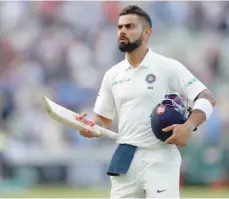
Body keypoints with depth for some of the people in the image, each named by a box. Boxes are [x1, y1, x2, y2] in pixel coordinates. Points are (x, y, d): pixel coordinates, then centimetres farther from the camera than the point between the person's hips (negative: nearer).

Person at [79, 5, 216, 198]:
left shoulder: (168, 67, -4)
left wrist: (188, 126, -25)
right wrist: (89, 128, -5)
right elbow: (103, 120, 18)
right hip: (124, 160, 5)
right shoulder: (112, 75, 12)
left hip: (160, 159, -5)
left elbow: (207, 98, -8)